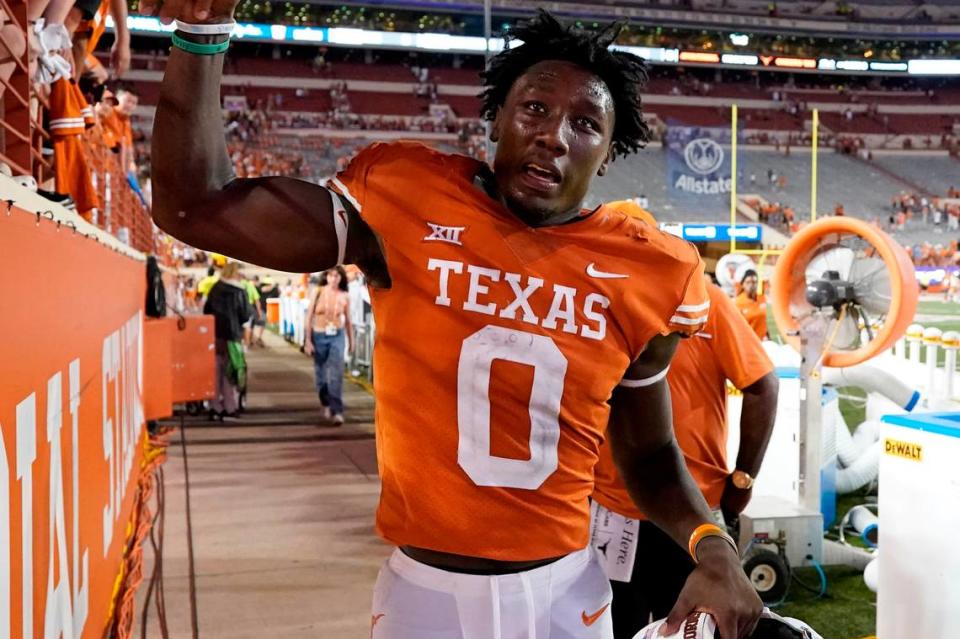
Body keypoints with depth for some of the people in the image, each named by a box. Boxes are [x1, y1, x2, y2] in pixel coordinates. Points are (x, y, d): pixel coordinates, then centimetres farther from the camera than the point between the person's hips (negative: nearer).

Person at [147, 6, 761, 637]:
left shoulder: (645, 274, -5)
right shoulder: (405, 201, -10)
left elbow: (649, 452, 7)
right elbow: (197, 207, -9)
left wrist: (711, 544, -10)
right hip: (424, 586, -1)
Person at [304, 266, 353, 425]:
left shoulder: (344, 296, -2)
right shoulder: (318, 292, -5)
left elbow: (347, 320, 10)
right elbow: (309, 316, -3)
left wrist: (351, 340, 16)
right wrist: (307, 340, -7)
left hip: (337, 336, 0)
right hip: (319, 336, 1)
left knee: (336, 374, -12)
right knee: (321, 374, 11)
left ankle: (337, 412, -13)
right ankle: (326, 405, 33)